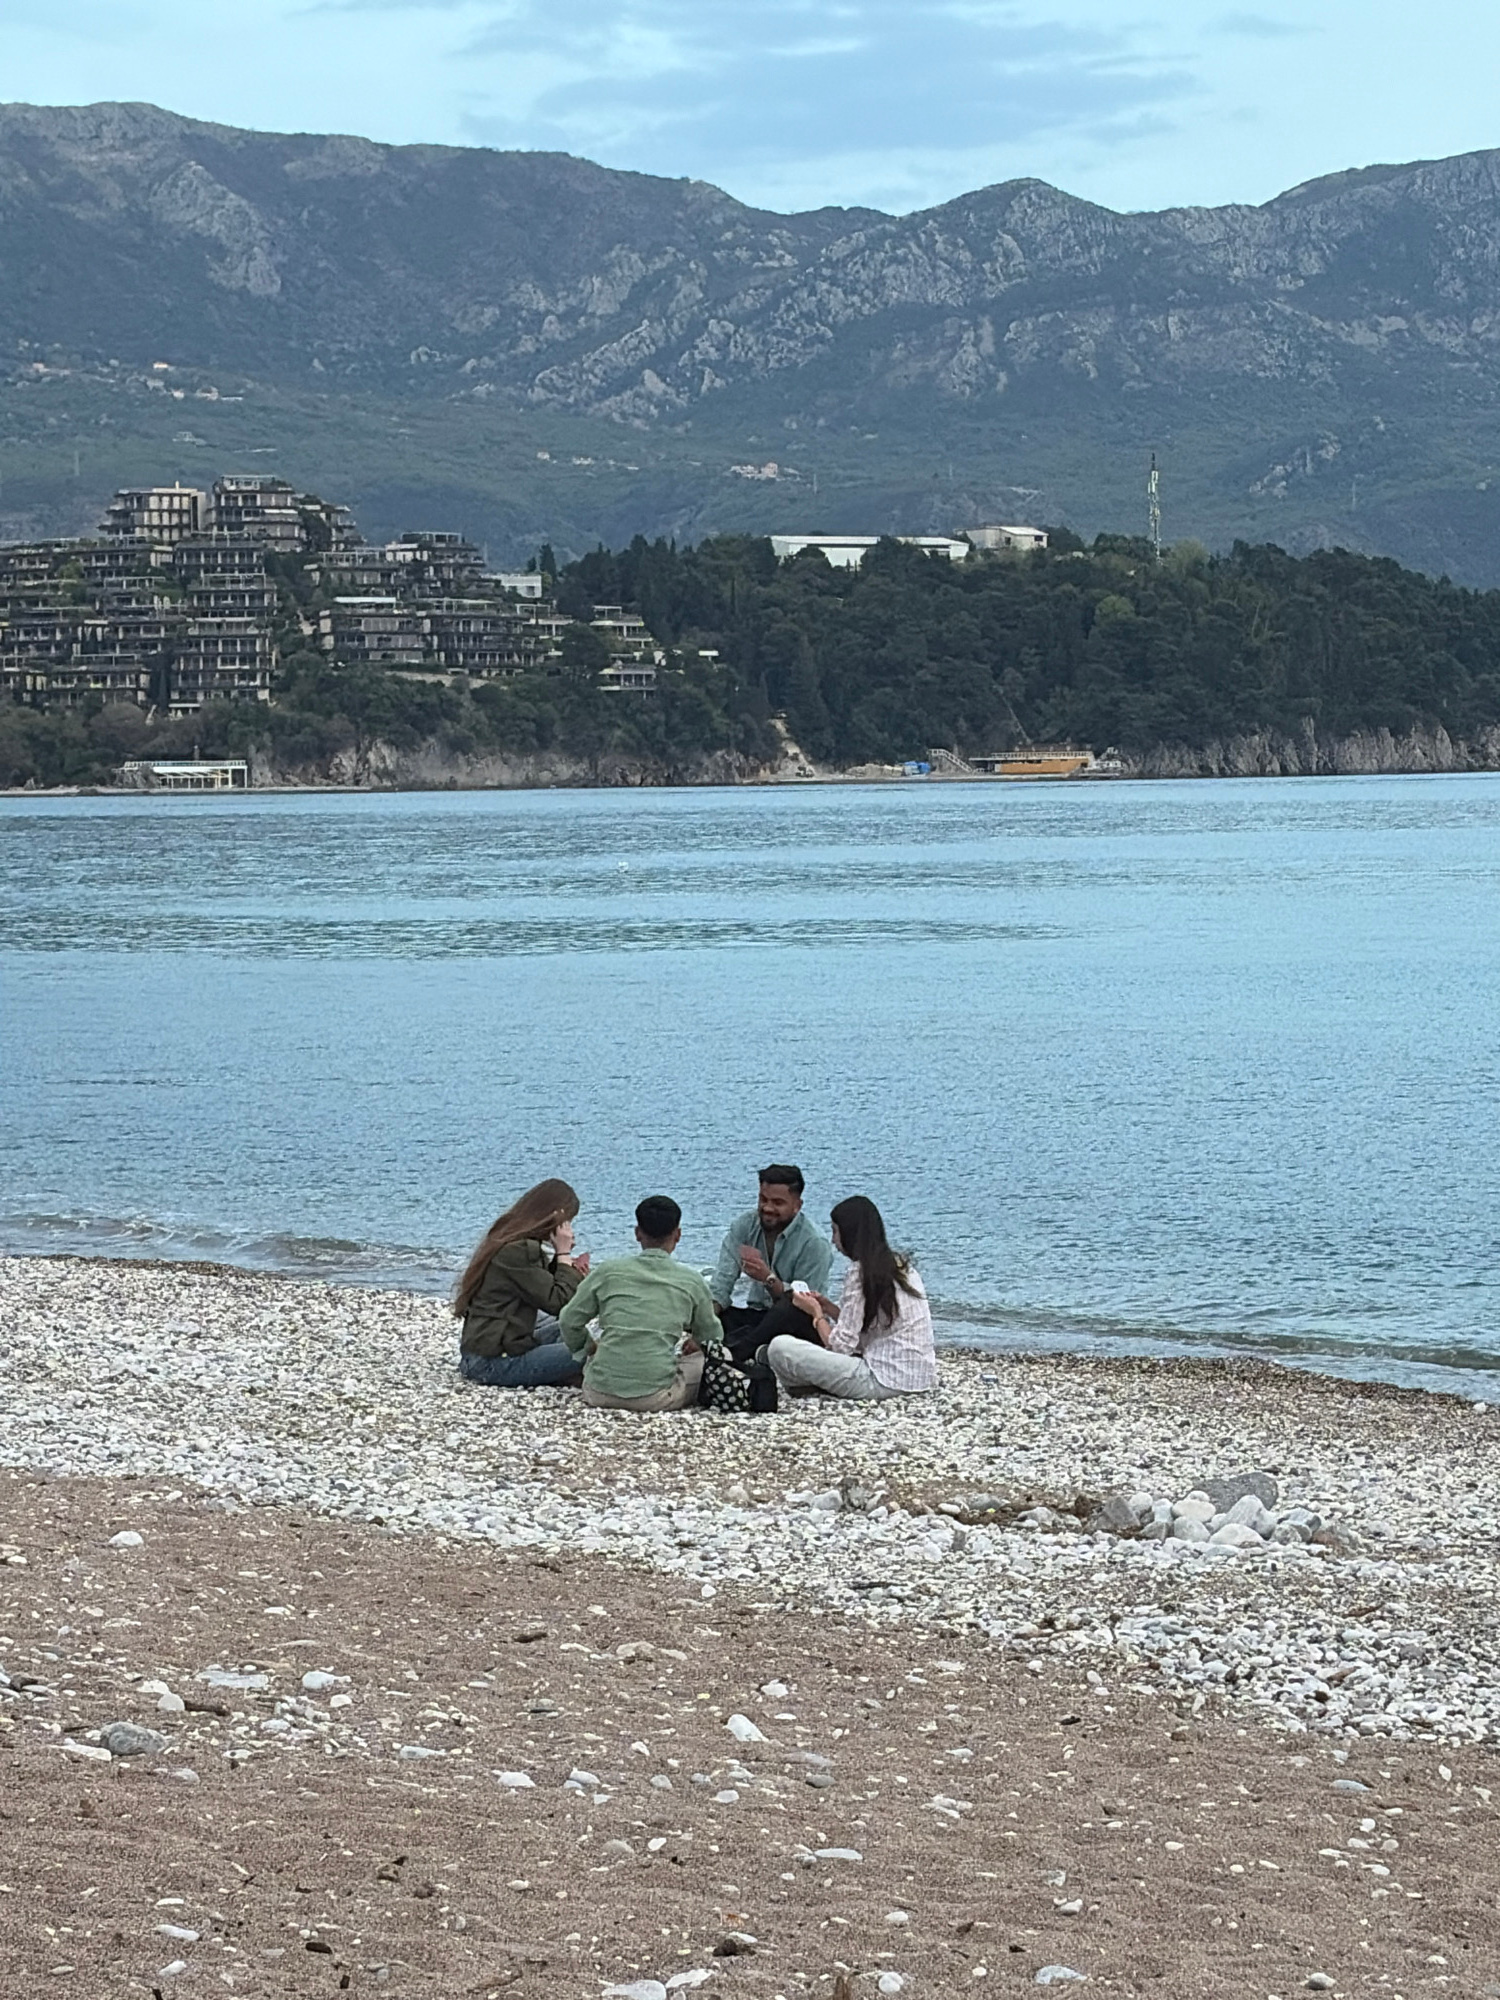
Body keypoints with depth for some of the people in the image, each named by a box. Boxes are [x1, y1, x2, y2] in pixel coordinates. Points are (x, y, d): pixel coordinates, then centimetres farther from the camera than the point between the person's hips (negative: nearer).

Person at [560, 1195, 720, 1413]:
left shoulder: (609, 1271, 2)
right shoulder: (691, 1281, 1)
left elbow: (569, 1322, 9)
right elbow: (710, 1337, 17)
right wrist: (694, 1344, 40)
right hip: (655, 1397, -2)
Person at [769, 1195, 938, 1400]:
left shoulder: (860, 1272, -10)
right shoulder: (900, 1266, 15)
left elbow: (842, 1345, -12)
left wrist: (816, 1313, 5)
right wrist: (829, 1308, 16)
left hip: (886, 1381, -10)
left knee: (780, 1347, -13)